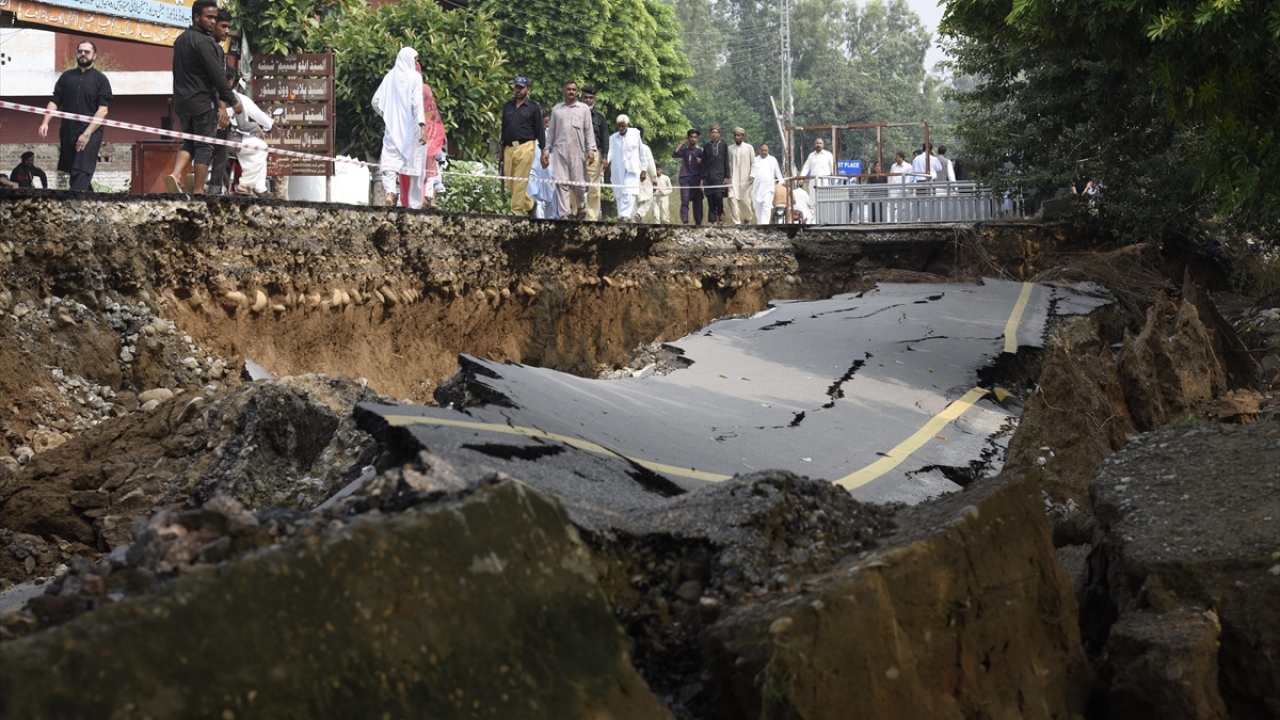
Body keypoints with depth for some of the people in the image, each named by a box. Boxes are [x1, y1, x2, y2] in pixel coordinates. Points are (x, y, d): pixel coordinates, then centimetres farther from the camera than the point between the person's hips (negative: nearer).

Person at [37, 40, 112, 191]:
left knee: (82, 173, -15)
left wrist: (87, 133, -17)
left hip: (90, 133, -5)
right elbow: (54, 102, 10)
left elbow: (102, 110, -8)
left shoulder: (100, 79, 0)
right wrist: (45, 122, -6)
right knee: (74, 171, 9)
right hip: (68, 132, 5)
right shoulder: (66, 76, 11)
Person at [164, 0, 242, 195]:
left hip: (181, 101, 8)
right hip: (202, 102, -8)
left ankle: (176, 175, -7)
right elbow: (217, 74, -17)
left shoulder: (180, 40, 14)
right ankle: (198, 190, 0)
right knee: (204, 146, 0)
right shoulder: (203, 41, -15)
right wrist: (232, 101, -12)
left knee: (189, 142, 16)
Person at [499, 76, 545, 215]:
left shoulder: (534, 107, 3)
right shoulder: (507, 106, 16)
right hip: (509, 148, 5)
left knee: (520, 182, -10)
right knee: (510, 183, 7)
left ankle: (517, 212, -7)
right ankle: (529, 205, 24)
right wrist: (502, 149, 17)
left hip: (525, 147, -5)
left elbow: (540, 130, 2)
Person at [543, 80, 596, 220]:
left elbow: (589, 130, 4)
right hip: (560, 151, 1)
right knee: (561, 183, -6)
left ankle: (581, 206, 26)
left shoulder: (584, 109, 8)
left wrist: (591, 149, -5)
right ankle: (565, 214, -7)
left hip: (578, 151, -1)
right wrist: (546, 150, 8)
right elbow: (551, 131, 14)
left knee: (578, 182, 1)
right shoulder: (556, 109, 13)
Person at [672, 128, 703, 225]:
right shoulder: (684, 150, 15)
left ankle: (698, 223, 7)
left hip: (696, 178, -1)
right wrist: (683, 143, 2)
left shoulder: (700, 151, 8)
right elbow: (674, 154, 1)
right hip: (685, 178, 1)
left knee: (697, 202, 2)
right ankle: (685, 222, -21)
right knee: (685, 201, -13)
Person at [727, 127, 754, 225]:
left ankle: (747, 219, 29)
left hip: (745, 179, -1)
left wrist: (752, 175, -8)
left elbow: (753, 164, 4)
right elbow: (728, 163, 10)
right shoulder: (730, 149, 8)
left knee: (745, 200, 1)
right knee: (732, 199, -15)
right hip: (733, 179, 1)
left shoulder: (749, 148, 3)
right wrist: (727, 176, 0)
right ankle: (736, 222, -13)